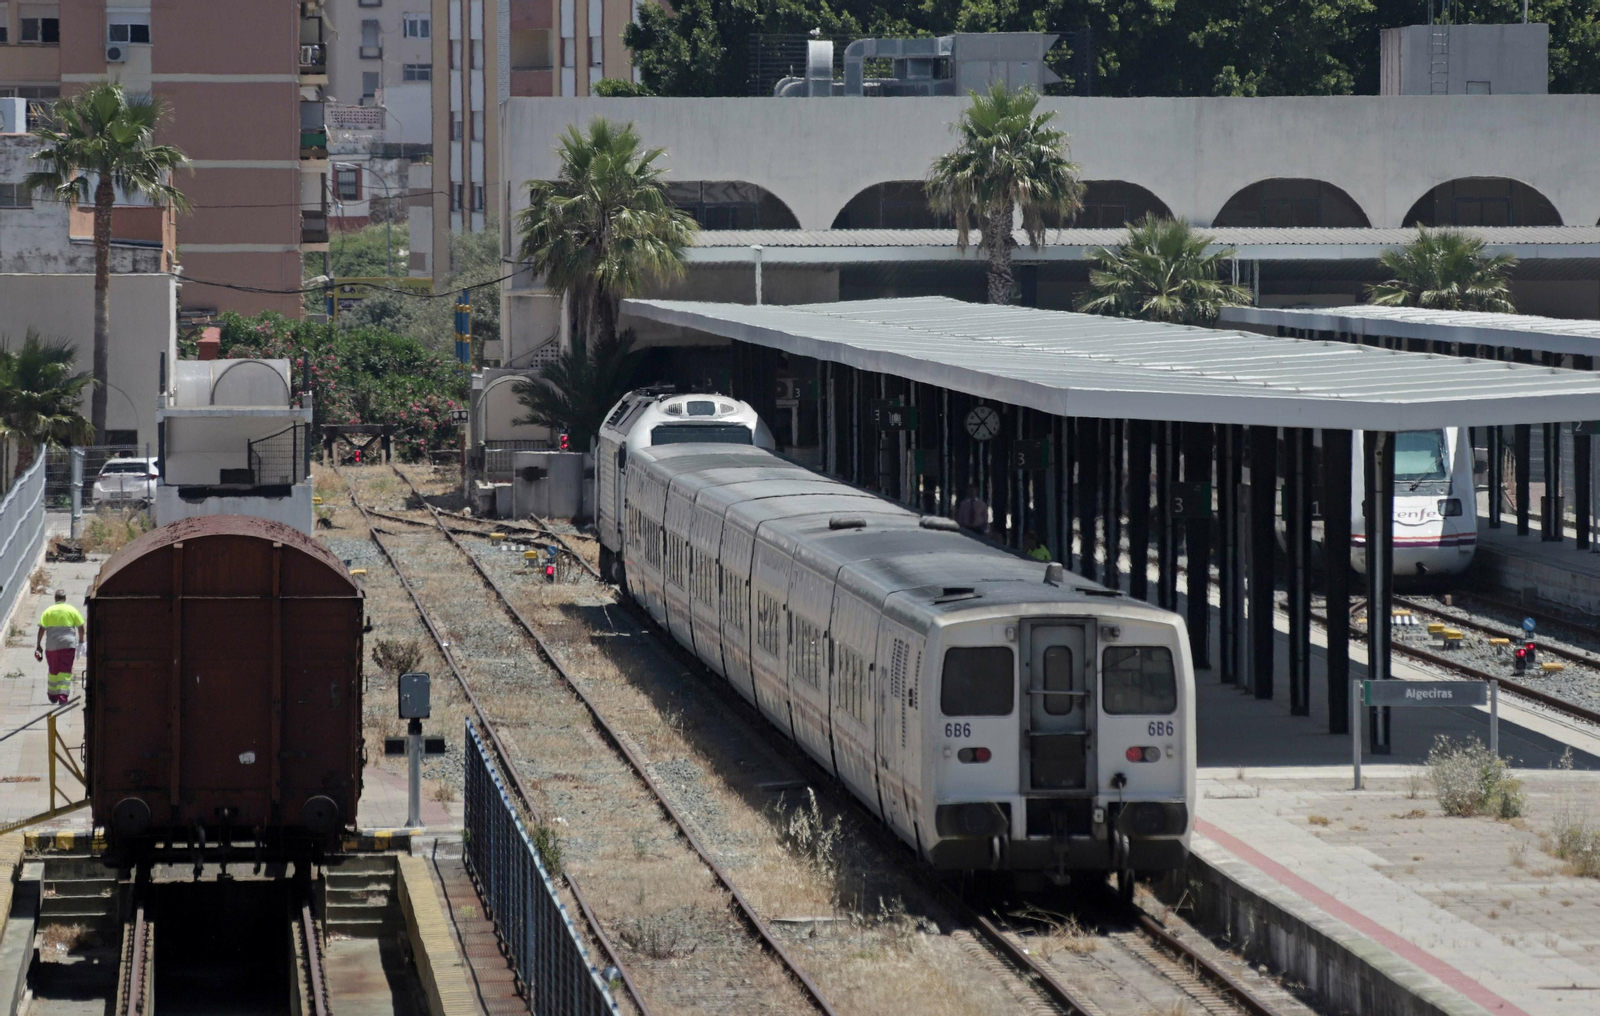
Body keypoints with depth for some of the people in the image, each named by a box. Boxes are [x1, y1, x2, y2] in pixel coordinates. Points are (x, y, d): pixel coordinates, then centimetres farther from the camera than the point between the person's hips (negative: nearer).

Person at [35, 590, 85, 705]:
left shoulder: (48, 611, 3)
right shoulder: (72, 610, 3)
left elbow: (41, 629, -1)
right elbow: (80, 627, 6)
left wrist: (38, 645, 3)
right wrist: (80, 642, 19)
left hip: (51, 646, 1)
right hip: (68, 645, -1)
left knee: (53, 671, 16)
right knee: (65, 671, -3)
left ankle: (53, 695, 26)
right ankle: (63, 695, -18)